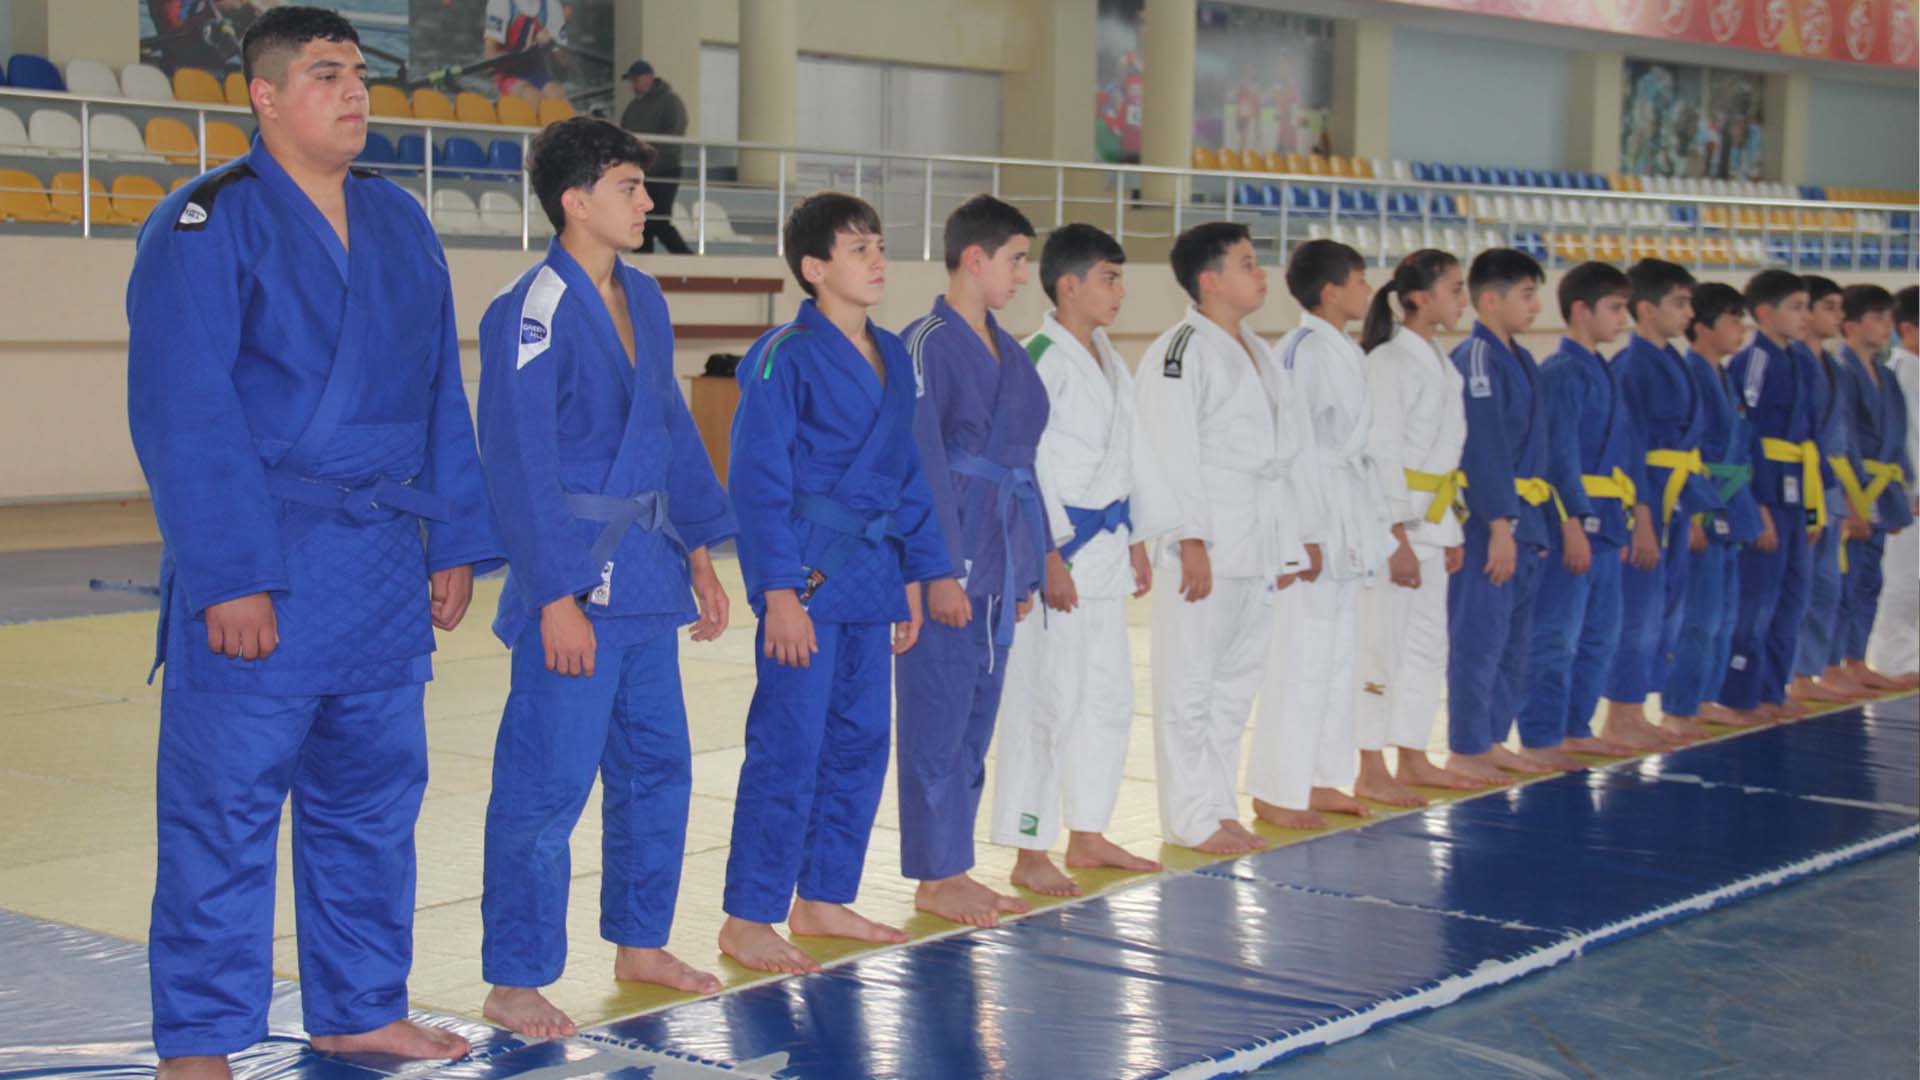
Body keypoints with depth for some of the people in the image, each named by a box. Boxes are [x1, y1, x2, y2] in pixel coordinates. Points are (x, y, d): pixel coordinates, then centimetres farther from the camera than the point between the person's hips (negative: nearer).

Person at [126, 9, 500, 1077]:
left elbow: (442, 399, 15)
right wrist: (230, 578, -18)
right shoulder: (205, 228, -9)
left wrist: (454, 541, 10)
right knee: (224, 808, -1)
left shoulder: (401, 225, 11)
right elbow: (185, 418, -14)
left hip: (381, 575, 6)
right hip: (259, 577, -6)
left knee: (373, 799, 14)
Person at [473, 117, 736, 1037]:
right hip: (574, 573, -8)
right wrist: (557, 598, -19)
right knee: (547, 782, -3)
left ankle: (639, 943, 31)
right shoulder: (530, 314, -15)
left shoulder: (643, 301, 10)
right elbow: (521, 467, -17)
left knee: (657, 766, 16)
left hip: (646, 570, 9)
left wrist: (699, 552, 14)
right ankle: (513, 983, 7)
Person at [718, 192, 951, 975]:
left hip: (869, 573, 8)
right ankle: (747, 918, 3)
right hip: (807, 574, -8)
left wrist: (916, 573, 14)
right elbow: (758, 482, -13)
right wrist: (780, 593, -18)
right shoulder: (784, 359, -11)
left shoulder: (893, 358, 12)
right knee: (789, 746, -6)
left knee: (861, 741, 12)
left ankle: (822, 897, 25)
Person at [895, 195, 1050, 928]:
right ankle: (933, 878, 8)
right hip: (949, 559, -8)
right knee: (938, 720, -1)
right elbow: (922, 463, -15)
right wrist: (942, 570, -19)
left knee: (975, 723, 13)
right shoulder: (928, 344, -11)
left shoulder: (1006, 351, 14)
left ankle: (954, 869, 22)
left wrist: (1026, 566, 14)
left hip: (998, 562, 8)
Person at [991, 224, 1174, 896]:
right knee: (1047, 699, -7)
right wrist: (1050, 556, -20)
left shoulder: (1107, 361, 15)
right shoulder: (1041, 361, -13)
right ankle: (1030, 854, 1)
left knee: (1109, 695, 15)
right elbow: (1027, 464, -18)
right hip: (1058, 546, -10)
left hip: (1105, 547, 10)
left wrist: (1139, 542, 18)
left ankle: (1087, 836, 27)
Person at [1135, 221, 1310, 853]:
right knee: (1189, 685, -3)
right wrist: (1192, 541, -21)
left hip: (1255, 549, 9)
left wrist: (1286, 549, 17)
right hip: (1203, 549, -9)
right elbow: (1172, 456, -16)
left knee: (1236, 682, 14)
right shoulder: (1180, 353, -10)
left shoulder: (1260, 355, 18)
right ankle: (1192, 818, 5)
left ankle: (1220, 808, 23)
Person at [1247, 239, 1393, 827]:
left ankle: (1320, 779, 25)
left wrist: (1374, 527, 18)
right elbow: (1293, 447, -18)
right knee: (1301, 658, -5)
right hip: (1315, 526, -10)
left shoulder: (1347, 353, 14)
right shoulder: (1303, 352, -15)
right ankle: (1276, 792, 3)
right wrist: (1306, 535, -20)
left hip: (1348, 529, 10)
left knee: (1338, 655, 15)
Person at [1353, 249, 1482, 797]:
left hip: (1431, 519, 9)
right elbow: (1380, 455, -18)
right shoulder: (1391, 362, -14)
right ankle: (1372, 770, 4)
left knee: (1428, 643, 14)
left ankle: (1412, 758, 25)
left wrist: (1450, 532, 16)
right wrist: (1398, 539, -20)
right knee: (1384, 640, -4)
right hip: (1396, 519, -9)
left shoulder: (1438, 360, 13)